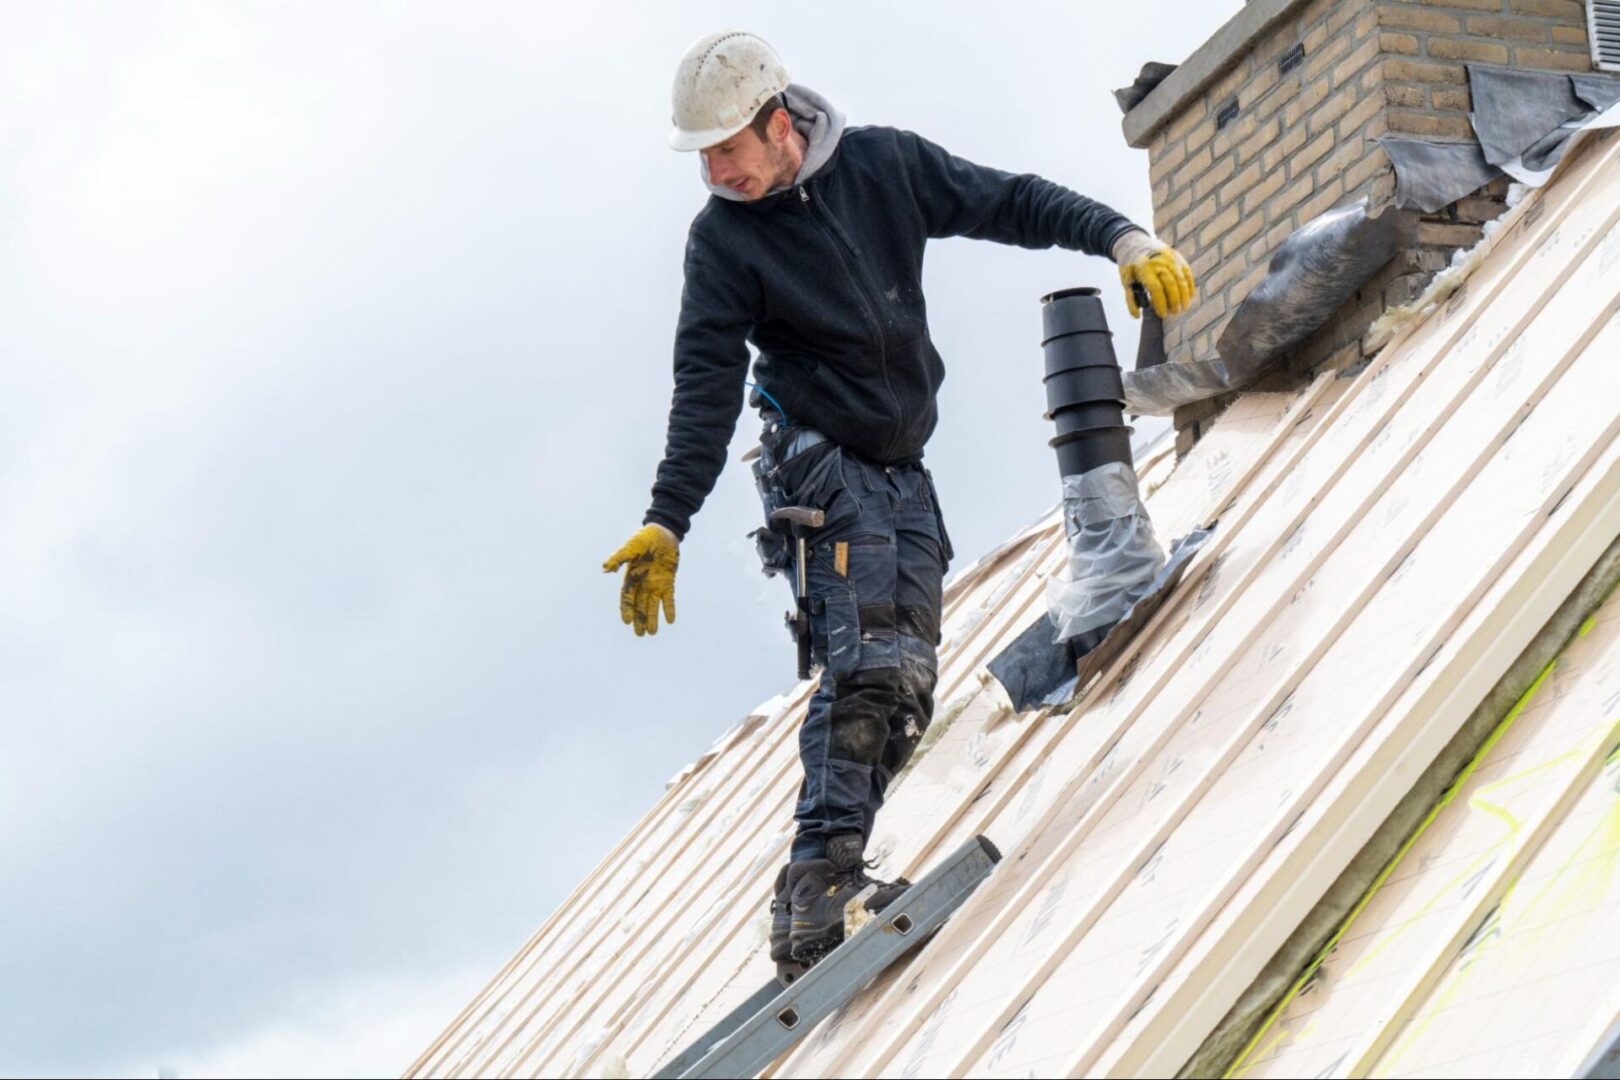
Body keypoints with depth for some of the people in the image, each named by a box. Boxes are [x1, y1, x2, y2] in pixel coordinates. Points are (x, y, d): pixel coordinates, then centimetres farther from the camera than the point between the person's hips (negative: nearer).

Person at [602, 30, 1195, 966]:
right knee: (869, 665, -23)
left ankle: (818, 891, 0)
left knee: (903, 691, -4)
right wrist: (666, 523, -18)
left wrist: (1121, 237, -8)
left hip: (904, 476, 5)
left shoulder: (885, 167, 1)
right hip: (822, 473, -5)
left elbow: (1008, 204, 6)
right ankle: (823, 875, -30)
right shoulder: (722, 240, -6)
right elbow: (707, 389, -10)